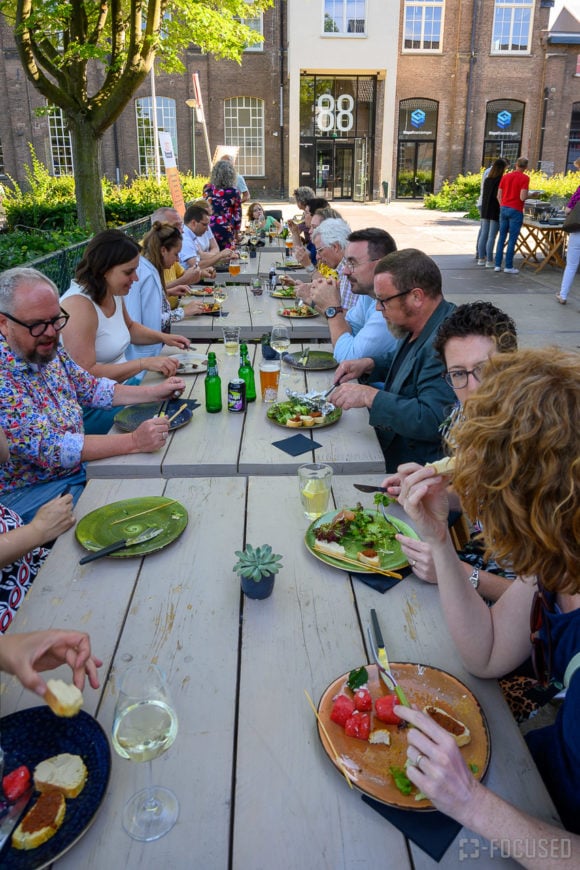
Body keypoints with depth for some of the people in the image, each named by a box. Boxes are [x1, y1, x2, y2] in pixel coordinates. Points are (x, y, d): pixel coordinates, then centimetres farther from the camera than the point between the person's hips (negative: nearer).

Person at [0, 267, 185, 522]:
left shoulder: (49, 348, -1)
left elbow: (91, 389, 13)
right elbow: (47, 448, -29)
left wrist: (154, 392, 3)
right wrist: (134, 441, -32)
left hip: (77, 467, 7)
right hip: (29, 493, -7)